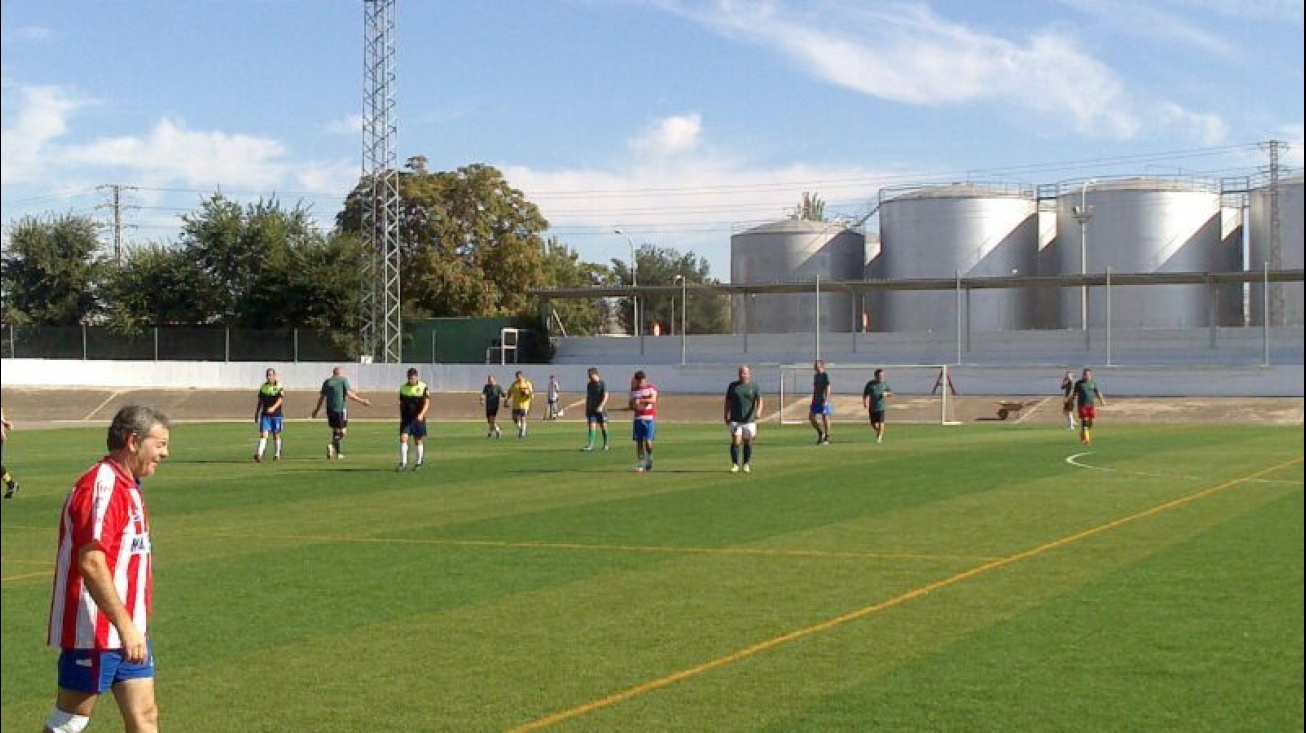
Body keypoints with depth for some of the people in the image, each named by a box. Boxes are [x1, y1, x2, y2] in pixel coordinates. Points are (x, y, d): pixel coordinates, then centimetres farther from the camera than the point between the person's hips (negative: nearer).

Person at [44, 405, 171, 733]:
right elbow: (91, 563, -26)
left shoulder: (127, 486, 14)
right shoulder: (101, 487, -18)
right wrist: (126, 626, -27)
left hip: (129, 632, 10)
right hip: (95, 633, -10)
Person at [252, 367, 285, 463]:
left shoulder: (278, 386, -5)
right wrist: (257, 414, 14)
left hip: (276, 414, -2)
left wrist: (273, 408, -31)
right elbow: (260, 401, 14)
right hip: (265, 415, 2)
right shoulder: (263, 387, 7)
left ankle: (277, 455, 22)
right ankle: (259, 454, -20)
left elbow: (280, 400, -15)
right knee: (263, 435, -10)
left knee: (276, 435, 8)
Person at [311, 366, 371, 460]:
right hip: (341, 409, -5)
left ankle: (337, 453, 15)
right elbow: (349, 394, -10)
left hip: (330, 410, 5)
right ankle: (332, 446, -25)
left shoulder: (327, 382, 12)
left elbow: (321, 397, 11)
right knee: (342, 431, -1)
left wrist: (317, 410, 21)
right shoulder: (343, 380, -1)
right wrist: (362, 401, -4)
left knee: (335, 431, 16)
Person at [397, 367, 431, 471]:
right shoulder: (403, 387, 3)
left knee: (418, 441, 6)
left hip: (418, 418, -2)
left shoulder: (423, 387, -6)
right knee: (403, 438, -11)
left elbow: (427, 403, -9)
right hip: (406, 417, 2)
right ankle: (403, 462, -8)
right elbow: (401, 403, 13)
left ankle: (419, 463, 19)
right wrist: (401, 417, 12)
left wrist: (422, 414, -23)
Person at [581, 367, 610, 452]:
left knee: (603, 427, 4)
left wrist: (601, 406, -23)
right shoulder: (589, 384, 10)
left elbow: (605, 396, -12)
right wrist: (586, 409, 16)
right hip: (591, 409, 4)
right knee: (591, 426, -7)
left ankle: (605, 445, 17)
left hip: (601, 409, -4)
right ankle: (590, 445, -13)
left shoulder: (602, 384, -7)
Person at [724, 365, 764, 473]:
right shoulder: (733, 386, 5)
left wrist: (759, 411, -27)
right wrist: (726, 416, 5)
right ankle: (735, 465, -1)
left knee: (748, 442, 6)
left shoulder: (754, 387, 2)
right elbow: (728, 402, 10)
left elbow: (759, 400, -8)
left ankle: (746, 465, 19)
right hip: (735, 420, 0)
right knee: (735, 441, -8)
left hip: (749, 420, 0)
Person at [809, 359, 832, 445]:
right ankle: (820, 433, 16)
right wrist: (813, 401, 20)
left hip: (823, 400, -7)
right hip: (816, 400, 8)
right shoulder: (815, 376, 14)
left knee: (825, 418, -2)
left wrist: (826, 400, -20)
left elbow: (828, 388, -13)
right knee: (811, 417, 0)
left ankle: (826, 438, 5)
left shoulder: (825, 375, -9)